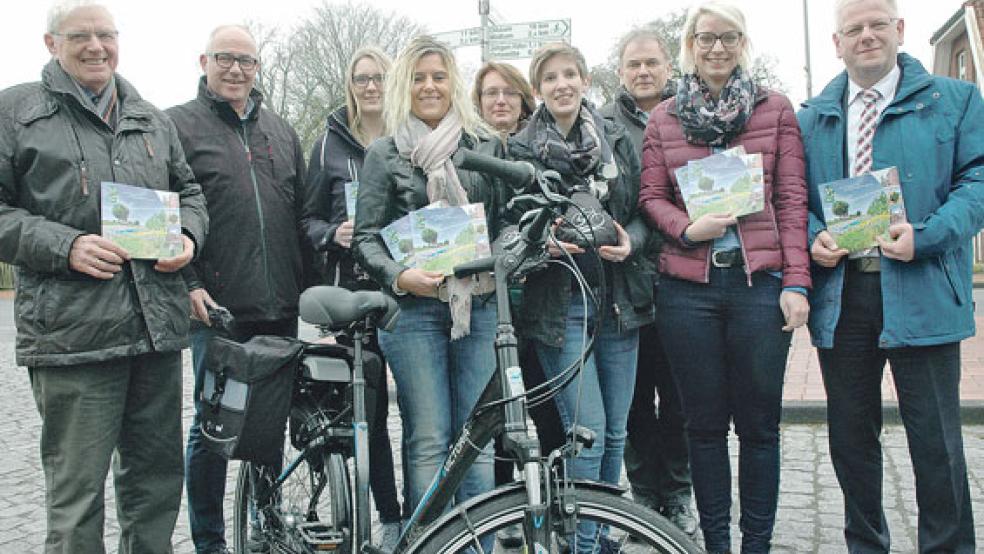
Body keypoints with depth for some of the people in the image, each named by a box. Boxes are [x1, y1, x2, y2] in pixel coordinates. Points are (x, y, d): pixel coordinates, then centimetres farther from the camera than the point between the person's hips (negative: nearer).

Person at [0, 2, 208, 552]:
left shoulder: (152, 119, 18)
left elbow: (189, 191, 24)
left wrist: (188, 236, 3)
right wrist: (65, 247, -15)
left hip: (161, 324, 5)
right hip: (72, 332, -4)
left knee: (158, 476, 14)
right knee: (77, 492, 0)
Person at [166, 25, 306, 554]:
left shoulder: (280, 130, 16)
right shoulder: (178, 125, 1)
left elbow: (301, 211, 18)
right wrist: (188, 283, -14)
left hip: (282, 309, 5)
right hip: (217, 308, -5)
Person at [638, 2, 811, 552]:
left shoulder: (775, 109, 8)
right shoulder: (663, 119, 11)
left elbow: (793, 199, 3)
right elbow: (651, 196, 9)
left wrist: (796, 282, -5)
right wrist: (687, 228, -11)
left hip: (760, 283, -1)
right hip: (688, 286, 1)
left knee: (759, 423, 5)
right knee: (705, 423, 9)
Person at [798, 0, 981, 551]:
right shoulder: (812, 116, 15)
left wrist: (927, 235, -17)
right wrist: (813, 238, -8)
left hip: (922, 294, -2)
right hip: (839, 296, 3)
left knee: (936, 441, 1)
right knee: (851, 437, 12)